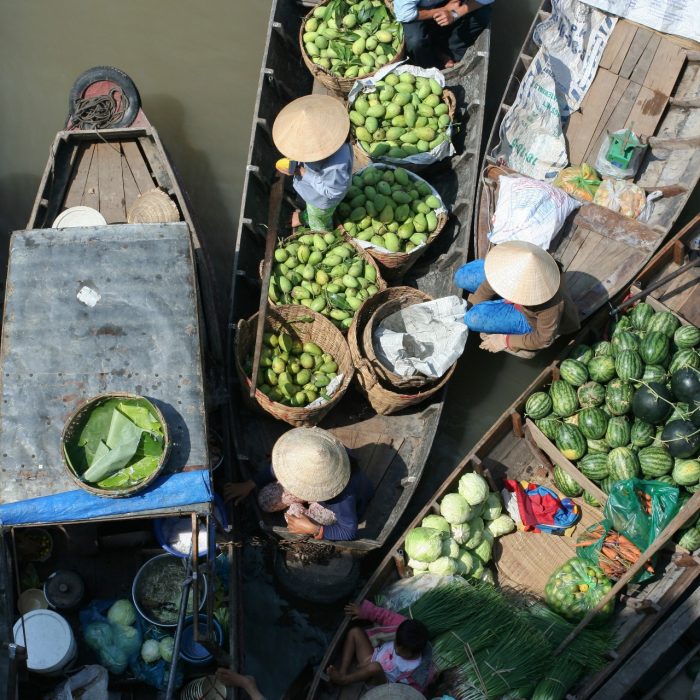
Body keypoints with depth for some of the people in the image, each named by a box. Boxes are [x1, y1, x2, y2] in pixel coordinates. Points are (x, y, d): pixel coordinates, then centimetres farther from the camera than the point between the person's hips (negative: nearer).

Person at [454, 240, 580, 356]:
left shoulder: (551, 304, -45)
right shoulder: (517, 258, -34)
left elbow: (544, 339, -26)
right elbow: (496, 277, -13)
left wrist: (505, 341, -17)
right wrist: (472, 305, -2)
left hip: (530, 318, -5)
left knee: (474, 318, -21)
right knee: (462, 277, -1)